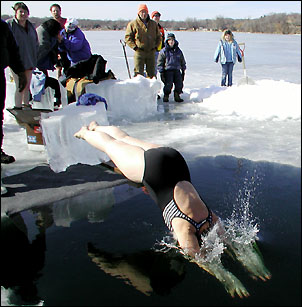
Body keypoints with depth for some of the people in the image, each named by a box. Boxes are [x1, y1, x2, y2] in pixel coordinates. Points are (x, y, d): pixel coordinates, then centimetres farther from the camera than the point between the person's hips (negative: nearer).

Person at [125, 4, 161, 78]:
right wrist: (134, 47, -9)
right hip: (139, 52, -4)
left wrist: (156, 46, 7)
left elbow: (158, 37, 22)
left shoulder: (154, 24, 13)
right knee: (139, 73, -9)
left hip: (151, 52, 4)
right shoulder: (133, 24, 2)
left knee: (151, 73, 8)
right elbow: (128, 37, 2)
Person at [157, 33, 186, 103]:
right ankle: (166, 96, 1)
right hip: (167, 70, -3)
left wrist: (183, 71, 17)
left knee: (179, 83, -15)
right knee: (169, 84, -22)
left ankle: (177, 95, 6)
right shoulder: (163, 51, 3)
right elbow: (160, 63, 3)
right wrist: (161, 73, -5)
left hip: (177, 70, 3)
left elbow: (183, 62, 23)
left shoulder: (178, 51, 15)